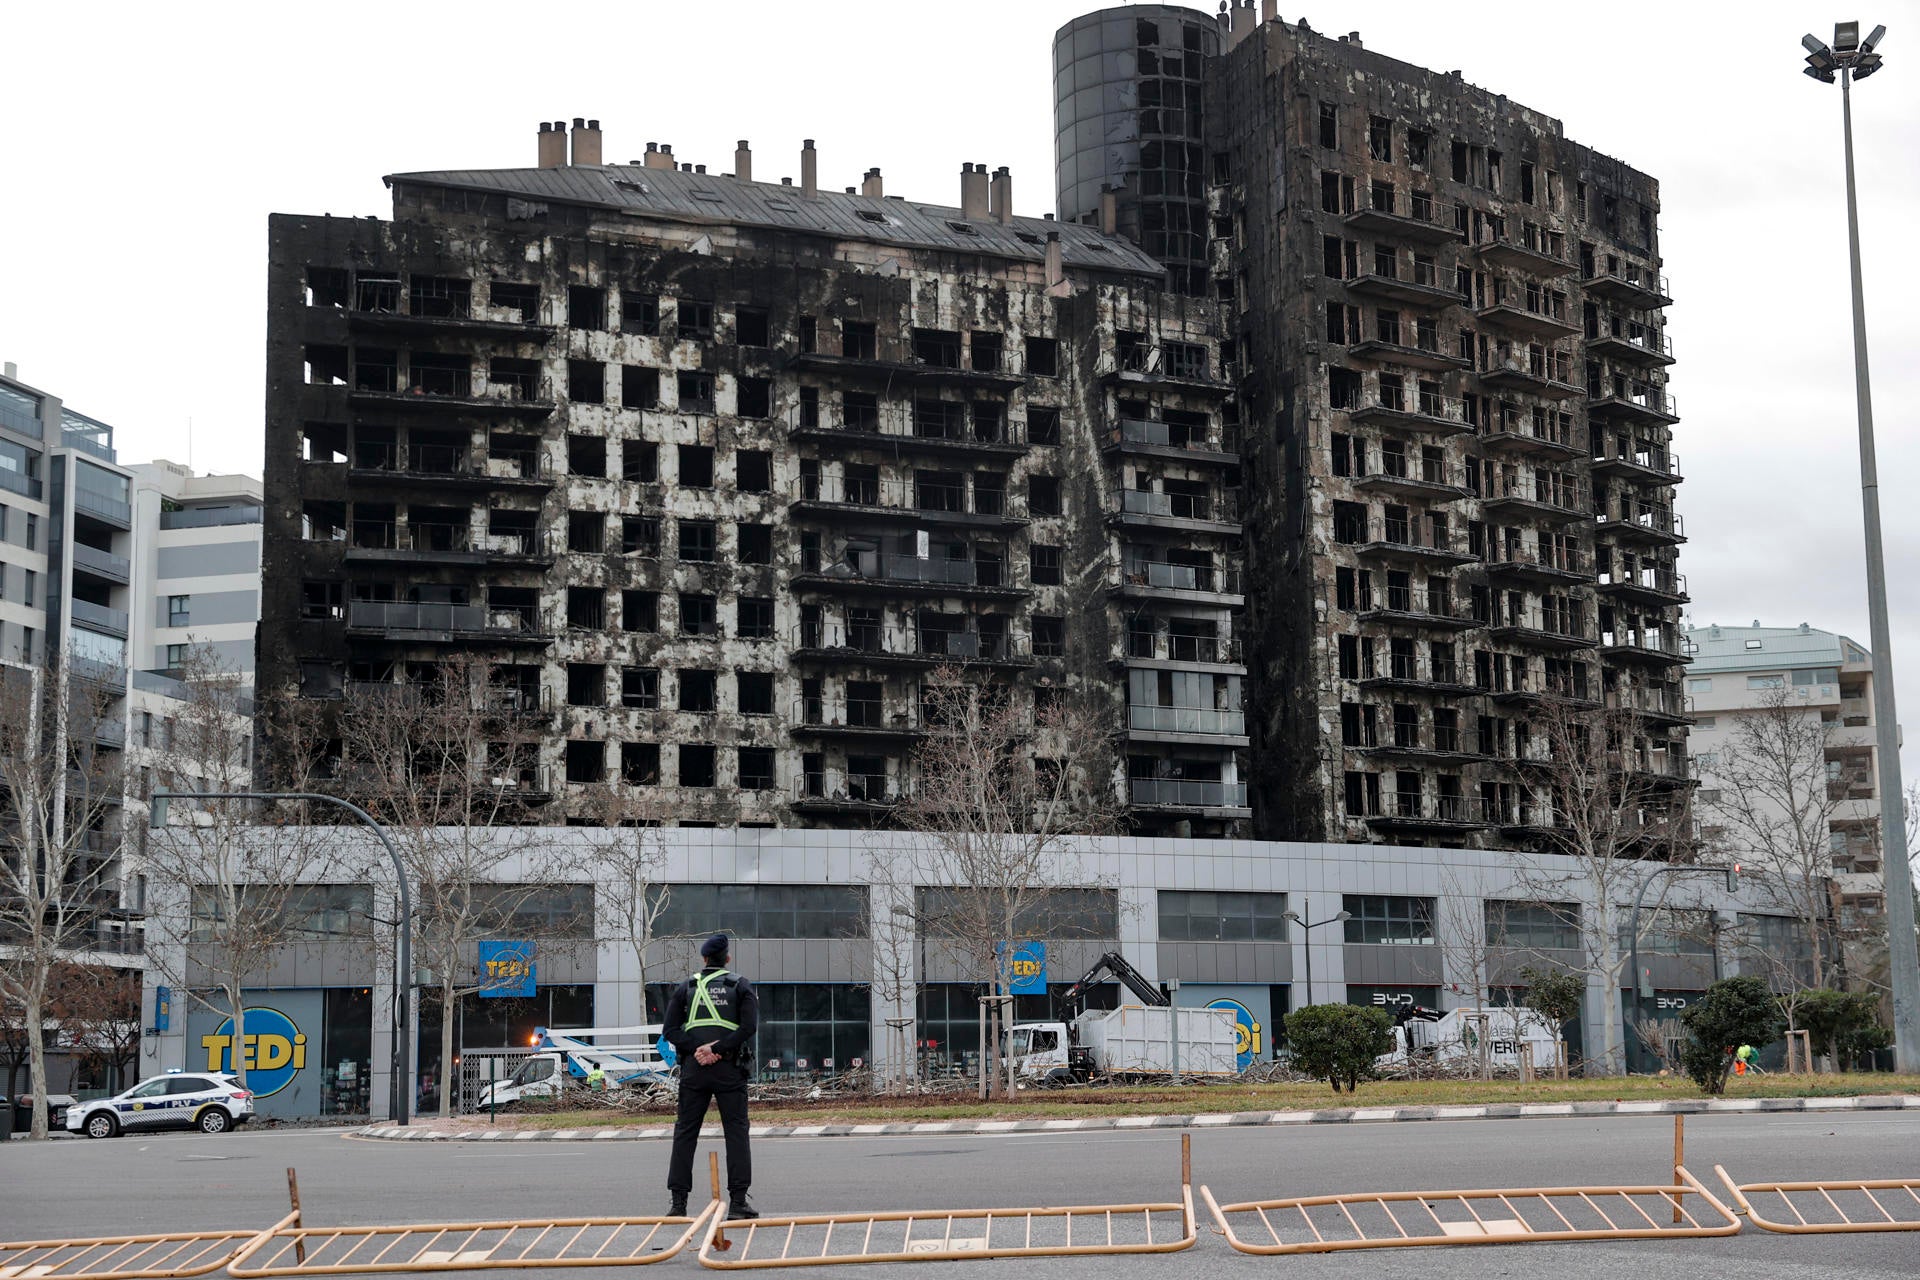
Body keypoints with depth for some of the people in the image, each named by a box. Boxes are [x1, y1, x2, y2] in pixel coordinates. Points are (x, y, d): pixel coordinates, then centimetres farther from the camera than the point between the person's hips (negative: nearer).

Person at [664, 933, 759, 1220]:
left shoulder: (686, 988, 11)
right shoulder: (741, 986, 6)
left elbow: (671, 1030, 1)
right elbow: (749, 1026, -8)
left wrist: (695, 1049, -8)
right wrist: (717, 1049, -11)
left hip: (693, 1068, 2)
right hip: (730, 1068, -2)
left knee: (685, 1132, 7)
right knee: (736, 1130, 2)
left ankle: (678, 1201, 5)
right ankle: (738, 1201, -3)